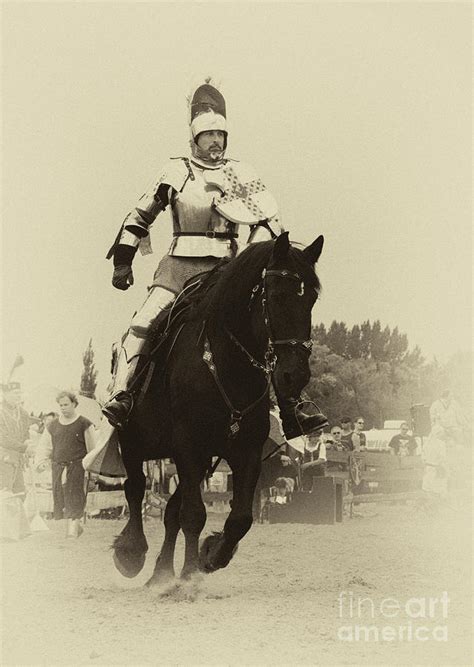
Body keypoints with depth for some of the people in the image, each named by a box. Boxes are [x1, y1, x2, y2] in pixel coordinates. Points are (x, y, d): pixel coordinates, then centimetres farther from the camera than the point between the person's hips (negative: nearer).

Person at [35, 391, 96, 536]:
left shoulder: (84, 424, 2)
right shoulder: (53, 426, 14)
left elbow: (92, 448, 2)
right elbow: (44, 447, 15)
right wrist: (40, 462, 0)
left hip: (77, 466, -4)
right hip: (58, 467, 4)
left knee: (74, 497, -12)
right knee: (60, 497, 3)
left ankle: (73, 527, -13)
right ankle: (76, 525, 18)